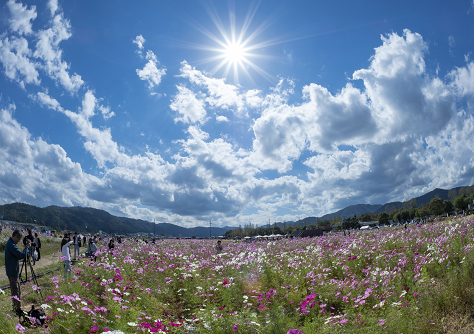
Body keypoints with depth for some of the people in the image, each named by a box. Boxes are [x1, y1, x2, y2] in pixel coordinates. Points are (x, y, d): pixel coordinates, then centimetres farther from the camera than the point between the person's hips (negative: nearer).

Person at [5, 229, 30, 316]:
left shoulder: (10, 243, 11)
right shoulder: (11, 245, -21)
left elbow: (18, 256, 16)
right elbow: (22, 255, -24)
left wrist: (26, 247, 4)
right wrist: (27, 246, -10)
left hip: (14, 272, 10)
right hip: (13, 273, -10)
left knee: (17, 292, 17)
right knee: (15, 293, -2)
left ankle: (18, 310, 26)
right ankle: (16, 311, 6)